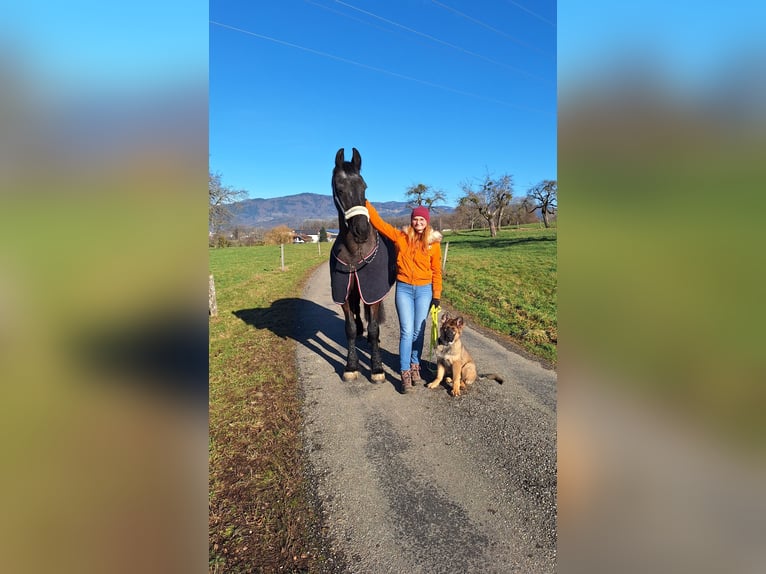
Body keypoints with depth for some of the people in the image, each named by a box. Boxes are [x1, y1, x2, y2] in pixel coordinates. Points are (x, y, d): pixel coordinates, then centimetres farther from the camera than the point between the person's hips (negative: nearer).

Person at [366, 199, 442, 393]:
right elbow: (378, 222, -2)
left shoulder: (434, 243, -1)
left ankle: (415, 366, 27)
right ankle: (405, 374, 4)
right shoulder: (400, 237, -1)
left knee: (418, 331, 9)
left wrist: (436, 295, 2)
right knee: (407, 332, -4)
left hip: (424, 290, 1)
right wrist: (364, 201, -6)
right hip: (404, 289, 0)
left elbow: (436, 271, 3)